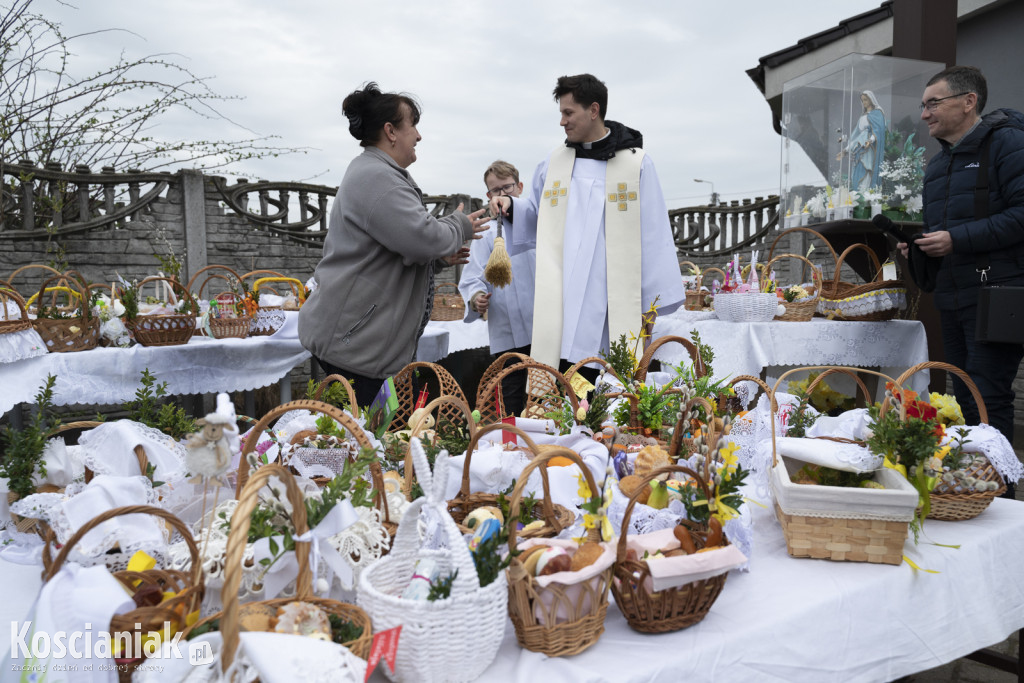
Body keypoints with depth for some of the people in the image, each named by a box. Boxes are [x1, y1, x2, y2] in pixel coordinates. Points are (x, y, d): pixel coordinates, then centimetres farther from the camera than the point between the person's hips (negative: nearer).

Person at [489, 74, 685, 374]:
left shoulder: (636, 163, 2)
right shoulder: (554, 163, 14)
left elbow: (652, 236, 0)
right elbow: (536, 218, 25)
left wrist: (652, 302, -3)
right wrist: (512, 206, 3)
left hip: (615, 307, -3)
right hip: (560, 306, 3)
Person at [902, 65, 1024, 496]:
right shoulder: (938, 163, 19)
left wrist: (958, 239, -20)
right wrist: (916, 247, 8)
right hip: (952, 298, 9)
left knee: (988, 401, -8)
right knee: (964, 403, 13)